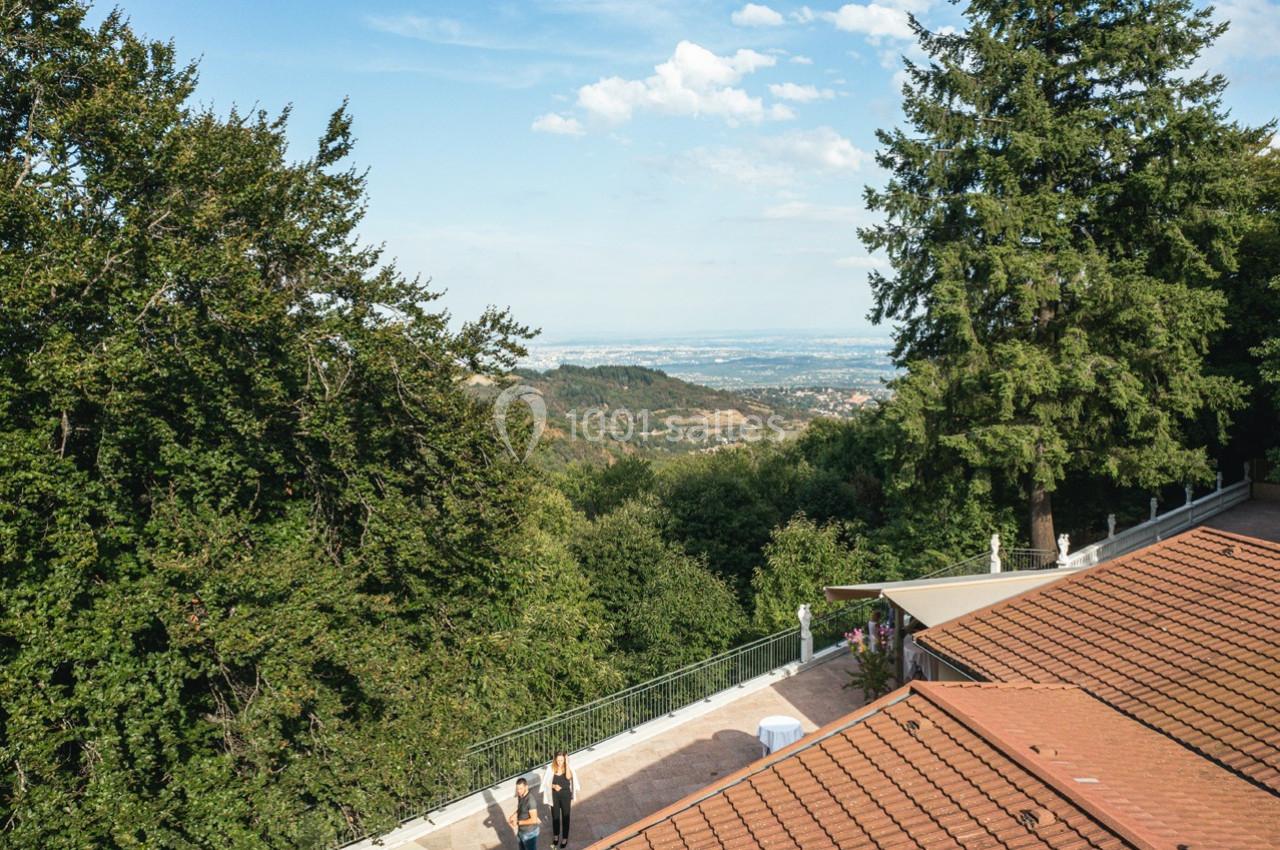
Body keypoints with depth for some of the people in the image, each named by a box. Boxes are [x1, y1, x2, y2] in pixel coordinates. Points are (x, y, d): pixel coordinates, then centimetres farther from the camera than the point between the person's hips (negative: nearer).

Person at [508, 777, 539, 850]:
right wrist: (512, 816, -4)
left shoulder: (530, 800, -30)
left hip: (529, 833, -8)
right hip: (520, 830, 8)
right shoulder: (520, 796, -4)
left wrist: (518, 822, -25)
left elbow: (533, 820, -30)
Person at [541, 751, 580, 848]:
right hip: (554, 796, 1)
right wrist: (553, 786, -25)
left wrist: (566, 764, -34)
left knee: (565, 817, 13)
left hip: (565, 796, -1)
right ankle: (556, 836, 41)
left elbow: (568, 777, -36)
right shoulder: (551, 768, -13)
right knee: (555, 816, 18)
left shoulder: (569, 768, -16)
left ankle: (565, 838, 32)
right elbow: (546, 782, -7)